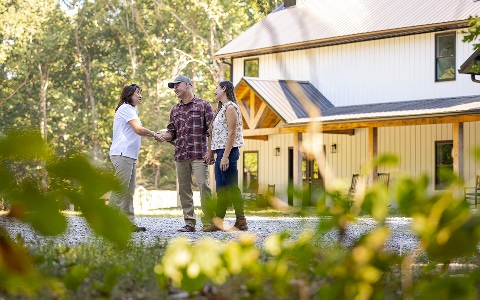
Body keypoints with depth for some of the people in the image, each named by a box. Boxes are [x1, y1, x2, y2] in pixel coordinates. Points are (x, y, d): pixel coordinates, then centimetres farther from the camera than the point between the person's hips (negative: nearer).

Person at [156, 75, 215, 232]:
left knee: (203, 186, -12)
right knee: (184, 189, 4)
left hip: (199, 155, -5)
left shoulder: (203, 105, 4)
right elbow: (172, 131, 19)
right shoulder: (175, 110, 19)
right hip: (180, 155, 6)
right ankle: (189, 223, 9)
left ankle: (208, 222, -8)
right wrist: (164, 136, -4)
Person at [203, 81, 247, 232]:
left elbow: (232, 133, -17)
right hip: (220, 152, 10)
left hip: (228, 151, -10)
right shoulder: (222, 108, 20)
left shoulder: (230, 107, -10)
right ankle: (218, 221, 11)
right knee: (221, 190, 9)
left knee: (232, 188, -7)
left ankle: (241, 222, -3)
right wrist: (211, 152, 13)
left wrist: (225, 156, -21)